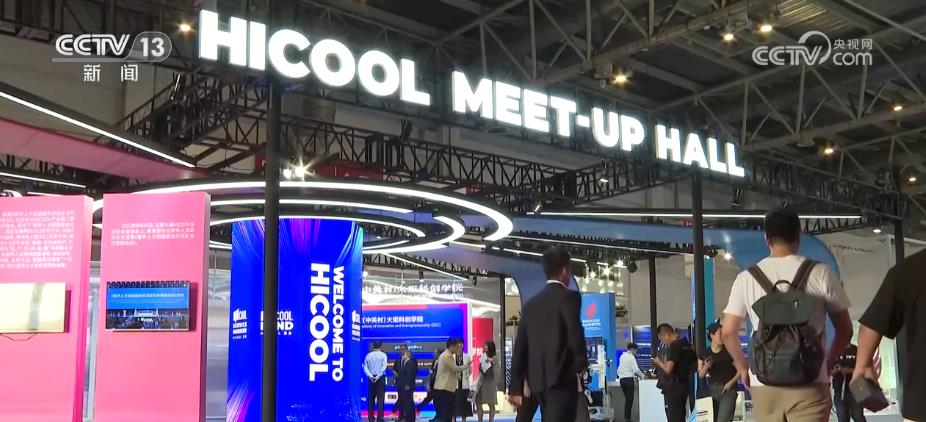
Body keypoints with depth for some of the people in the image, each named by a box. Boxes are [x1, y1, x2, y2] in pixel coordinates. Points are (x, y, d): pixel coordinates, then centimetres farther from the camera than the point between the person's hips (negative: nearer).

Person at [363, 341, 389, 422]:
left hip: (371, 378, 3)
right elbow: (383, 367, -14)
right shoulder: (383, 355, -3)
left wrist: (371, 376, -10)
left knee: (371, 398, 9)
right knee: (380, 398, -2)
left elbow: (365, 368, -2)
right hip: (380, 378, -3)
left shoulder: (368, 355, 5)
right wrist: (378, 376, -15)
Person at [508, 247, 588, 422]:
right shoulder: (569, 297, -7)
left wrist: (516, 387, 11)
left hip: (538, 381, 7)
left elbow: (520, 346, 10)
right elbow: (575, 335, -17)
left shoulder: (532, 303, 12)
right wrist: (581, 364, 4)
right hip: (562, 379, -7)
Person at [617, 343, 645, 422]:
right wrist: (642, 375, 0)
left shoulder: (622, 356, 12)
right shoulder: (631, 357, -9)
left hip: (621, 379, 7)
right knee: (630, 399, -2)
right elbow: (636, 369, -14)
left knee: (627, 399, 16)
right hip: (629, 379, -7)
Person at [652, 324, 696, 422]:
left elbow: (668, 369, -23)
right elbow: (693, 367, 19)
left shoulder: (674, 346, -16)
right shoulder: (688, 345, 11)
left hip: (674, 387, -9)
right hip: (684, 385, 9)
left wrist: (659, 362, -4)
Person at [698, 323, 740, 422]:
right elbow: (700, 375, 8)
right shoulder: (704, 354, 4)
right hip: (712, 389, 4)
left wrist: (731, 382, -13)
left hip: (728, 389, -4)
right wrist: (705, 367, -13)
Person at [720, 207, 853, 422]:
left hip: (763, 384, 2)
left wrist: (743, 368, 19)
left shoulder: (746, 278, 4)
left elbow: (728, 332, 4)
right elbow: (844, 330, 4)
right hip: (809, 384, -2)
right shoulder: (820, 273, -1)